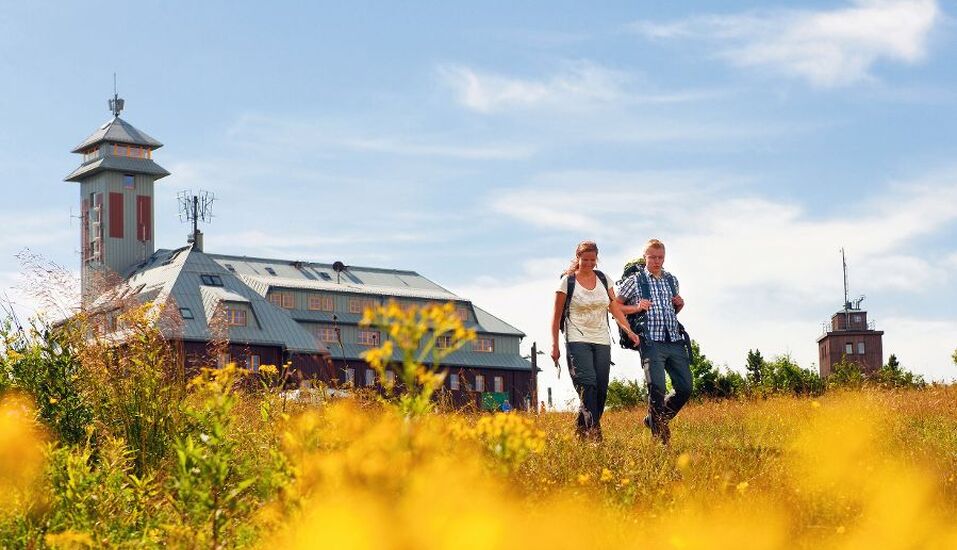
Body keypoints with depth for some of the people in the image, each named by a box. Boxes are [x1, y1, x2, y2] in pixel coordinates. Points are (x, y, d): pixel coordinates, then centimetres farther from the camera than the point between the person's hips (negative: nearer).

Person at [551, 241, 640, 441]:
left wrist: (629, 330, -4)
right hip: (577, 340, -5)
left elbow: (615, 308, 10)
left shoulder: (603, 279, 11)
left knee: (601, 389, -1)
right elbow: (557, 316, 1)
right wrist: (554, 345, -3)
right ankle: (593, 432, -25)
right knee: (588, 385, -19)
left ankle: (581, 429, 12)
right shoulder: (568, 281, -1)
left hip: (601, 341, 5)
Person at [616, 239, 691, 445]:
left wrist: (680, 305, 8)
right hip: (652, 341, -5)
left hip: (675, 341, 5)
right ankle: (660, 435, -3)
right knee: (657, 389, -14)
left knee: (685, 388, 1)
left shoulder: (672, 280, 18)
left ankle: (657, 419, 22)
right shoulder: (634, 281, 3)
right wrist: (636, 308, -9)